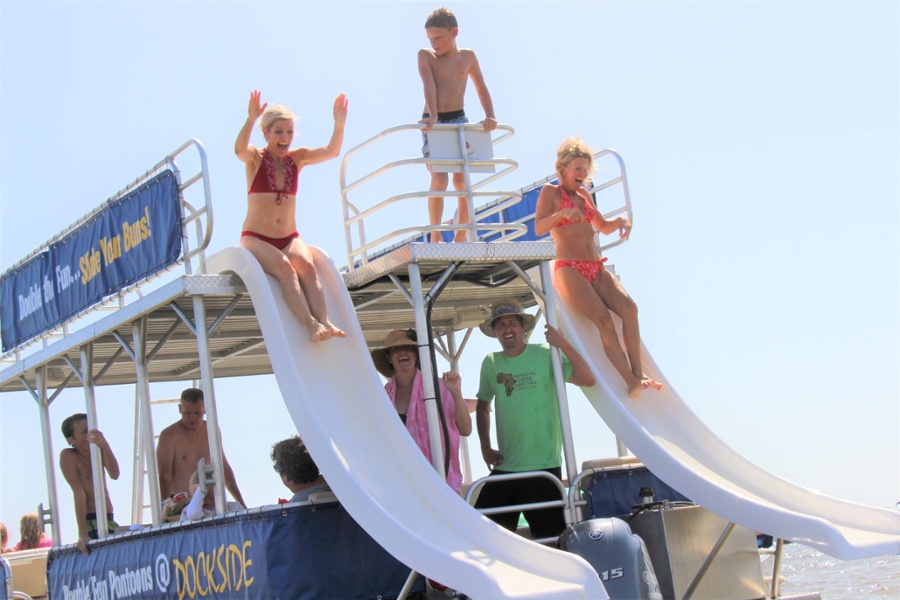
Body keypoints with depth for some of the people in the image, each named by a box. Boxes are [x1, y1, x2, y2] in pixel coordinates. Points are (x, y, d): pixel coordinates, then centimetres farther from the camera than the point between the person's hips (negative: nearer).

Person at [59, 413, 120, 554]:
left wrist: (105, 446, -27)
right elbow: (78, 492, -15)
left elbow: (114, 475, -10)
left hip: (110, 521, 6)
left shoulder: (99, 452, 9)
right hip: (91, 524, -6)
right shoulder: (68, 456, -6)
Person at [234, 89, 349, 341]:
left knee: (306, 265, -28)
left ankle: (326, 322, -42)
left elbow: (331, 151, -5)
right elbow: (239, 149, -26)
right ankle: (311, 324, -44)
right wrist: (251, 119, -42)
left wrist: (339, 124, -22)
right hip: (256, 239, -3)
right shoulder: (256, 159, -2)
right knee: (284, 267, -32)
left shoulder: (297, 158, 9)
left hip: (290, 238, 3)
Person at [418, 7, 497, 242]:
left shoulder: (467, 57, 9)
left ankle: (461, 237, 6)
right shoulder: (426, 55, 1)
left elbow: (481, 88, 9)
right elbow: (429, 84, -14)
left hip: (459, 120, 2)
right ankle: (435, 236, -12)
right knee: (439, 179, -16)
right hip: (433, 123, -2)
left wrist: (490, 116, -7)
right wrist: (433, 115, -29)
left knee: (462, 179, -3)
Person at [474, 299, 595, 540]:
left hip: (544, 467, -4)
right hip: (504, 469, 5)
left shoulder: (545, 354, -4)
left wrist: (563, 345, -23)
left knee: (551, 539, -3)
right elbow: (483, 405, 24)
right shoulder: (491, 363, 9)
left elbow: (587, 379, -15)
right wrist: (485, 447, 14)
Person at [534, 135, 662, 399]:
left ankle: (638, 374, -20)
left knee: (628, 307, -20)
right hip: (569, 269, -6)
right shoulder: (550, 192, 3)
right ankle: (631, 382, -27)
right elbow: (539, 228, -10)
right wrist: (562, 213, -28)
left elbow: (603, 227, 28)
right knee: (603, 319, -25)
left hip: (596, 268, 6)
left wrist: (620, 221, 6)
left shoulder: (583, 193, 21)